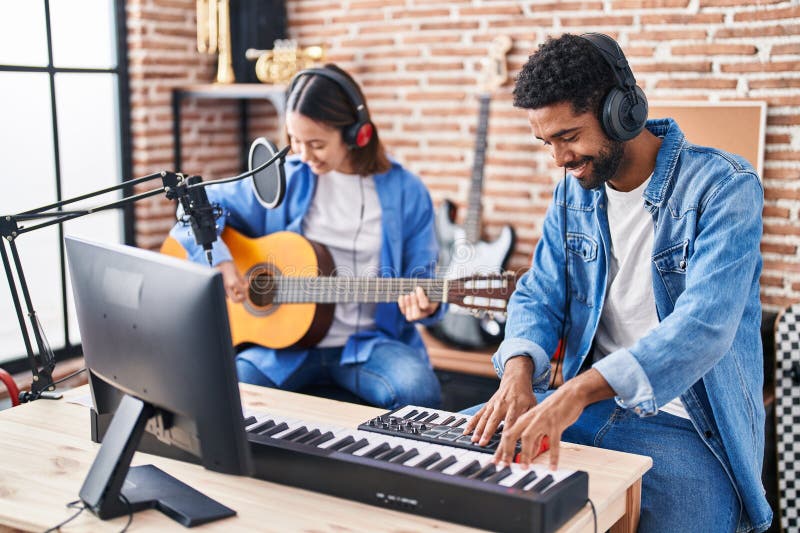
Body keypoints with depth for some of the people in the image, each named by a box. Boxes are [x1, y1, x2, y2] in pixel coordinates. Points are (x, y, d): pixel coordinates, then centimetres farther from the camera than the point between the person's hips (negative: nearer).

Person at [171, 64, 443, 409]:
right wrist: (219, 262, -12)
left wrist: (422, 304, -18)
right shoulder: (283, 181, 4)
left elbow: (419, 275, 5)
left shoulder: (405, 192, 1)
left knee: (419, 391, -31)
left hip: (368, 342, 0)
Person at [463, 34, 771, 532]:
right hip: (585, 403, 6)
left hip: (686, 423, -5)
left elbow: (704, 327, -28)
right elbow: (540, 295, 7)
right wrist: (518, 373, -16)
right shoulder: (575, 191, 7)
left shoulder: (724, 186, -15)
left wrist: (578, 390, -40)